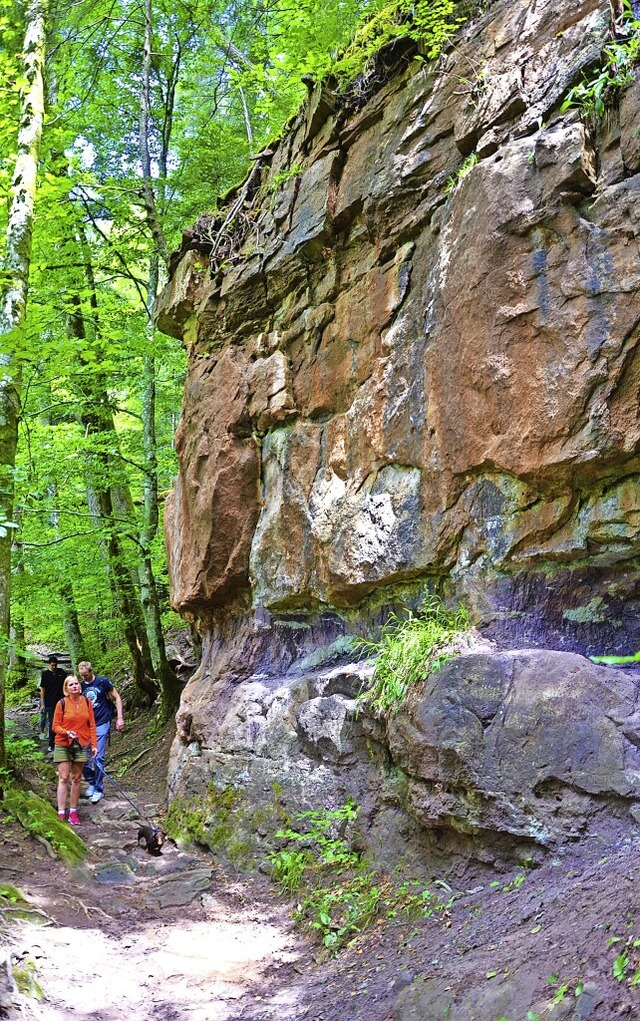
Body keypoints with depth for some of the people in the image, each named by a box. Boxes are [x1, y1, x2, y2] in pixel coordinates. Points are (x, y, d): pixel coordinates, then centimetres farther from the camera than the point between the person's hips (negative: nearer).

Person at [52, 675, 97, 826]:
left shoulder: (87, 702, 0)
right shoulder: (62, 703, -8)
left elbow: (92, 725, 4)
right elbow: (55, 726, -4)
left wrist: (94, 744, 1)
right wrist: (67, 732, -22)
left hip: (81, 745, 3)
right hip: (63, 745, -3)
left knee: (77, 778, 8)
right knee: (64, 778, -3)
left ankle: (73, 811, 16)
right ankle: (61, 813, 0)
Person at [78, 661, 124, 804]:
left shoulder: (103, 682, -5)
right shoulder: (81, 686, 6)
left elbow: (117, 698, 1)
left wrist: (119, 718, -6)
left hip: (101, 725, -4)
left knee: (98, 758, -7)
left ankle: (99, 789, 3)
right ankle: (91, 783, 24)